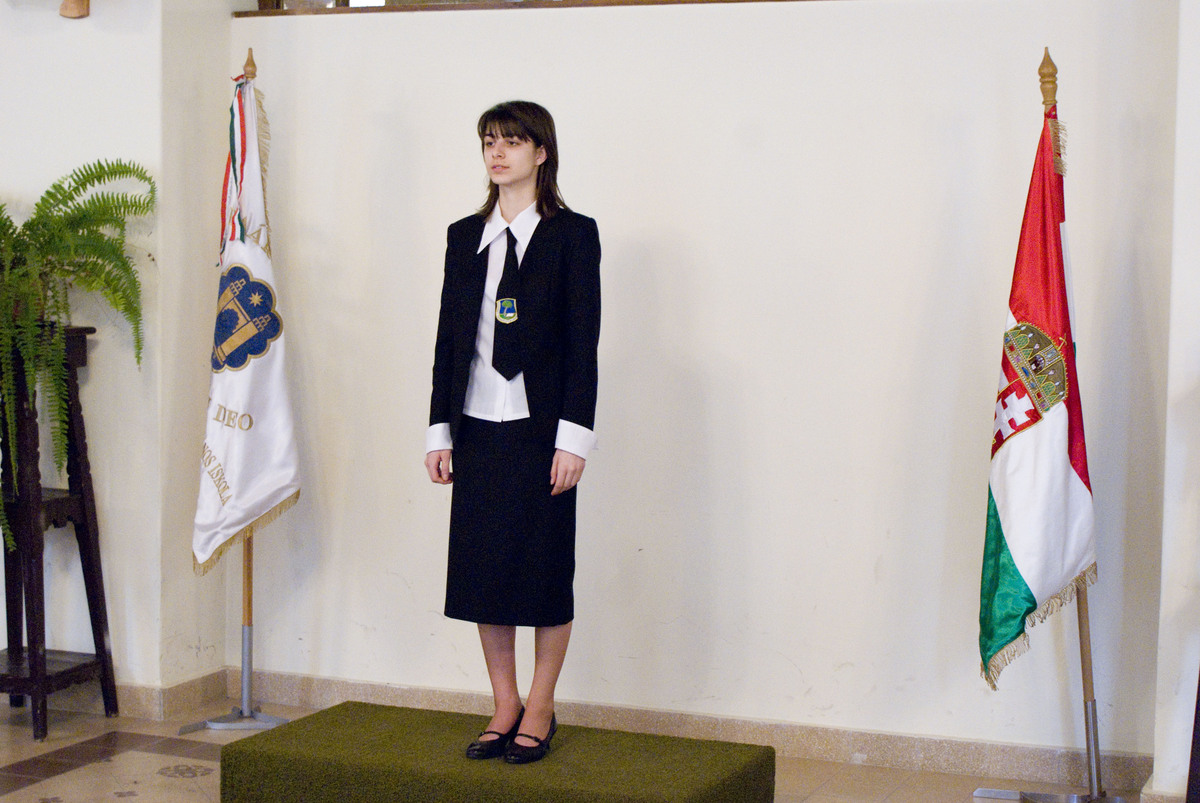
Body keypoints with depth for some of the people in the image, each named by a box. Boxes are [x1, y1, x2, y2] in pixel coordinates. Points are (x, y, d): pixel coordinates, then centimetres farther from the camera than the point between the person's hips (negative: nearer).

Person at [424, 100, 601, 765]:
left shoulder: (572, 235, -2)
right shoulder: (464, 237, 11)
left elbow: (582, 342, -7)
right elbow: (448, 336, 11)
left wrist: (572, 438, -12)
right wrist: (440, 430, 6)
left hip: (539, 429, -4)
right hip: (477, 430, 5)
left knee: (546, 566, 2)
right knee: (482, 566, 7)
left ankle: (540, 709, 15)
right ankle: (504, 705, 19)